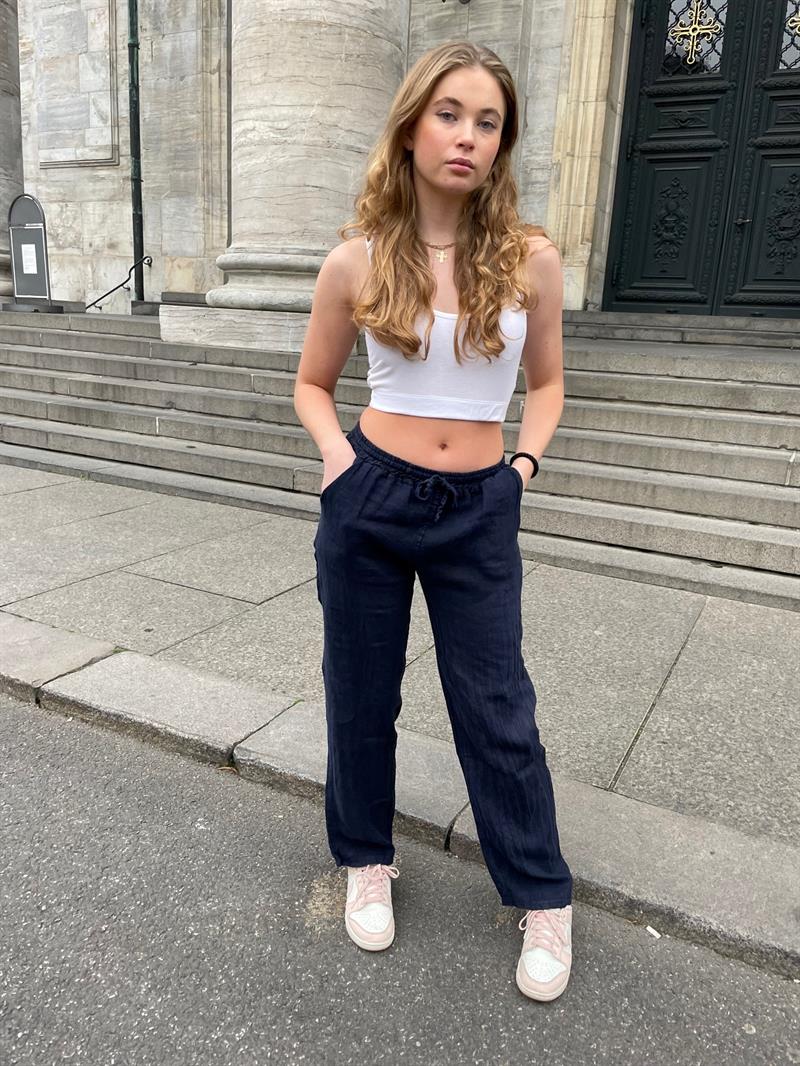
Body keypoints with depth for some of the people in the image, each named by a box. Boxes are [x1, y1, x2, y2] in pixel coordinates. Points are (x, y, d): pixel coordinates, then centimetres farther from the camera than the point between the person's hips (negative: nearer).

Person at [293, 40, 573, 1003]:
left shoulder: (529, 259, -2)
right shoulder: (355, 263, -3)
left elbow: (545, 381, 13)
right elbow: (312, 383, 10)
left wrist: (526, 458, -1)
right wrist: (335, 450, -7)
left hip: (479, 515, 0)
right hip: (371, 502, 1)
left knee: (496, 706, 7)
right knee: (360, 692, 13)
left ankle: (543, 898, 29)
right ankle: (367, 860, 38)